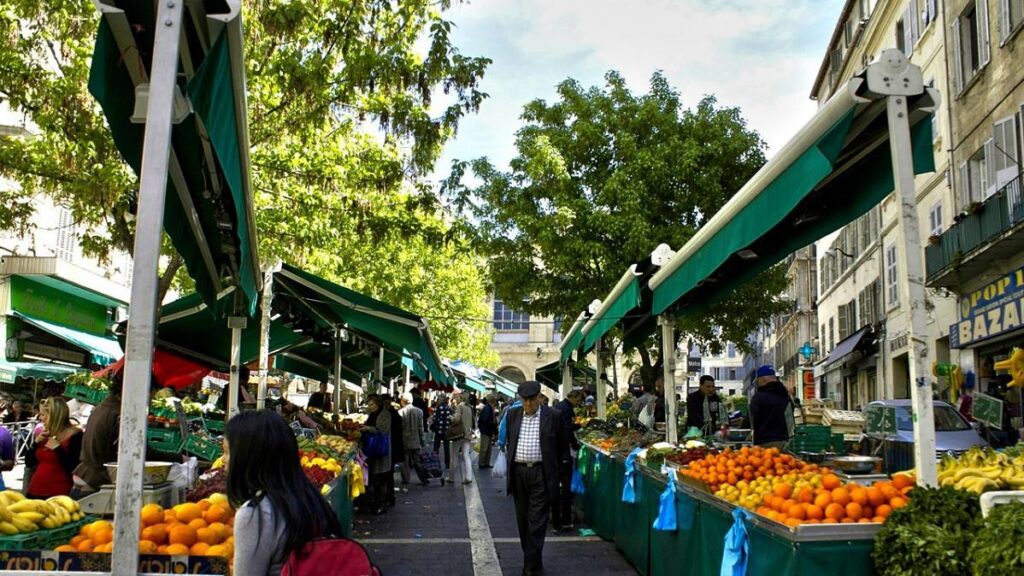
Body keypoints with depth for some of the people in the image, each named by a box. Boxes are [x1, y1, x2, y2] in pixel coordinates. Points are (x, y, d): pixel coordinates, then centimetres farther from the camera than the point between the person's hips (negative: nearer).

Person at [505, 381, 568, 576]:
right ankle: (532, 559, 26)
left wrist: (560, 464, 5)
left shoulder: (552, 416, -3)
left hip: (541, 474, -4)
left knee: (537, 522, -5)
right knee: (523, 521, 13)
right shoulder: (512, 415, 7)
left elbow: (562, 444, 5)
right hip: (518, 473, 4)